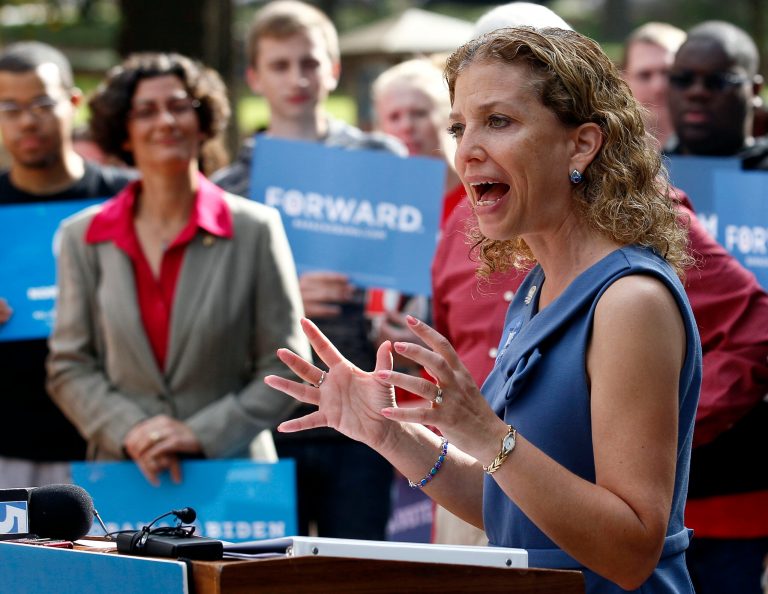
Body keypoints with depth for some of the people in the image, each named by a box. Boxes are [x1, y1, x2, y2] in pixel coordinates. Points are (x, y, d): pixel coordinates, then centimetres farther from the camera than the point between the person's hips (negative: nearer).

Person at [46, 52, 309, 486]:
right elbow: (68, 368, 6)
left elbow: (285, 368, 1)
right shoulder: (83, 238, 8)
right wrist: (129, 431, -10)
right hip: (122, 476, 1)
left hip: (232, 471, -1)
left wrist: (200, 433, -9)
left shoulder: (256, 230, 2)